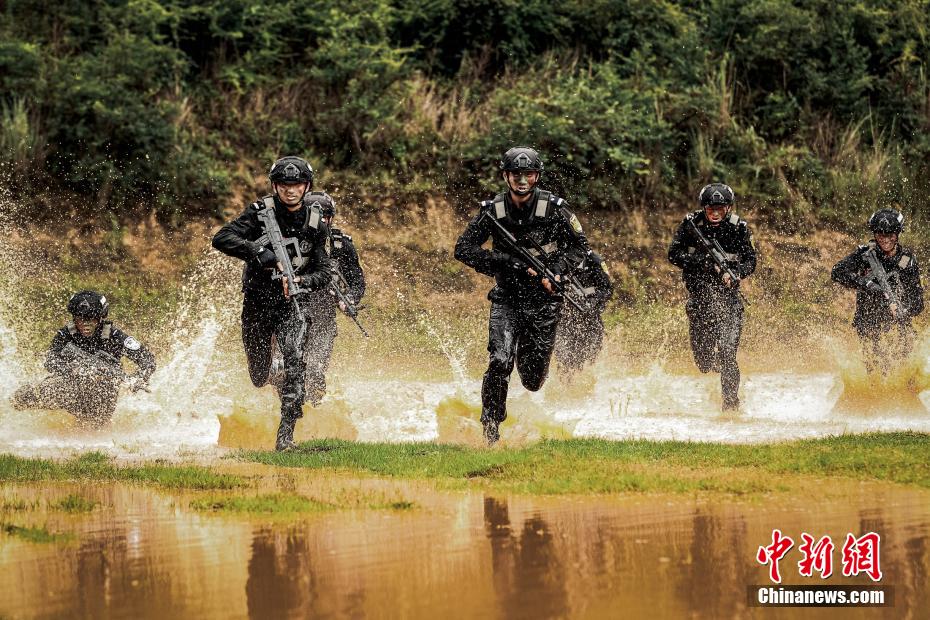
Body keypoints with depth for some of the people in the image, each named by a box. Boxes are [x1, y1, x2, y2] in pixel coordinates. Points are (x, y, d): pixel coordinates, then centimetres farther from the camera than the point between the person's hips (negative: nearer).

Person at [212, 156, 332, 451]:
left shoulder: (315, 224, -3)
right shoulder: (260, 213, -9)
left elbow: (323, 272, -3)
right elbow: (221, 239, -20)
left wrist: (300, 280, -25)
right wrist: (257, 251, -34)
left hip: (293, 300, -1)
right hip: (257, 300, 1)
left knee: (294, 357, -26)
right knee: (259, 377, 12)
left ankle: (286, 431, -23)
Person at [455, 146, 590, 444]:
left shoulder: (553, 208, -7)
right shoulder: (492, 211, -5)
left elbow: (579, 245, 5)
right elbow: (463, 249, -5)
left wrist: (557, 272, -12)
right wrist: (504, 262, -16)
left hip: (544, 298, 0)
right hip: (507, 299, 0)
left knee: (533, 379, 3)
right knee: (499, 362, -20)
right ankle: (490, 426, -5)